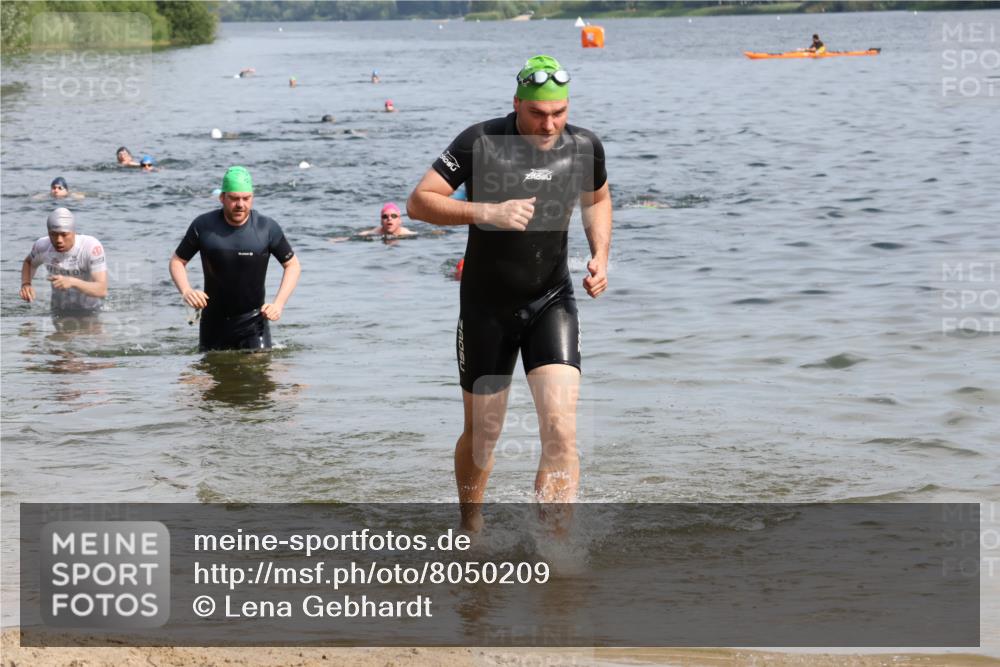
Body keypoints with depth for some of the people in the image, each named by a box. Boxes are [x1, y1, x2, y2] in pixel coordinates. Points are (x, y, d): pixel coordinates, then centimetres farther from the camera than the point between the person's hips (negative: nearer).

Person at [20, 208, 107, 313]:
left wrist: (72, 282, -50)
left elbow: (102, 290, -34)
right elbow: (29, 262, 10)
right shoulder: (43, 246, -16)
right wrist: (25, 284, -11)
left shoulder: (92, 247, -29)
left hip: (91, 312, -3)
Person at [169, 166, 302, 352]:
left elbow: (292, 265, 3)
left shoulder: (267, 228, -8)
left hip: (252, 322, -1)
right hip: (214, 322, 1)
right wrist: (186, 291, -15)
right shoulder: (203, 226, -7)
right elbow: (177, 261, 5)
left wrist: (279, 304, -10)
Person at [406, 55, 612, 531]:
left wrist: (600, 255, 2)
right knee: (482, 433, 11)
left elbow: (597, 199, 18)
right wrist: (488, 212, -28)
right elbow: (418, 202, -16)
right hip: (487, 307, -1)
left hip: (552, 302, 1)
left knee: (560, 429, -17)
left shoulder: (584, 147, -4)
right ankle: (471, 528, 37)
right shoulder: (481, 143, -15)